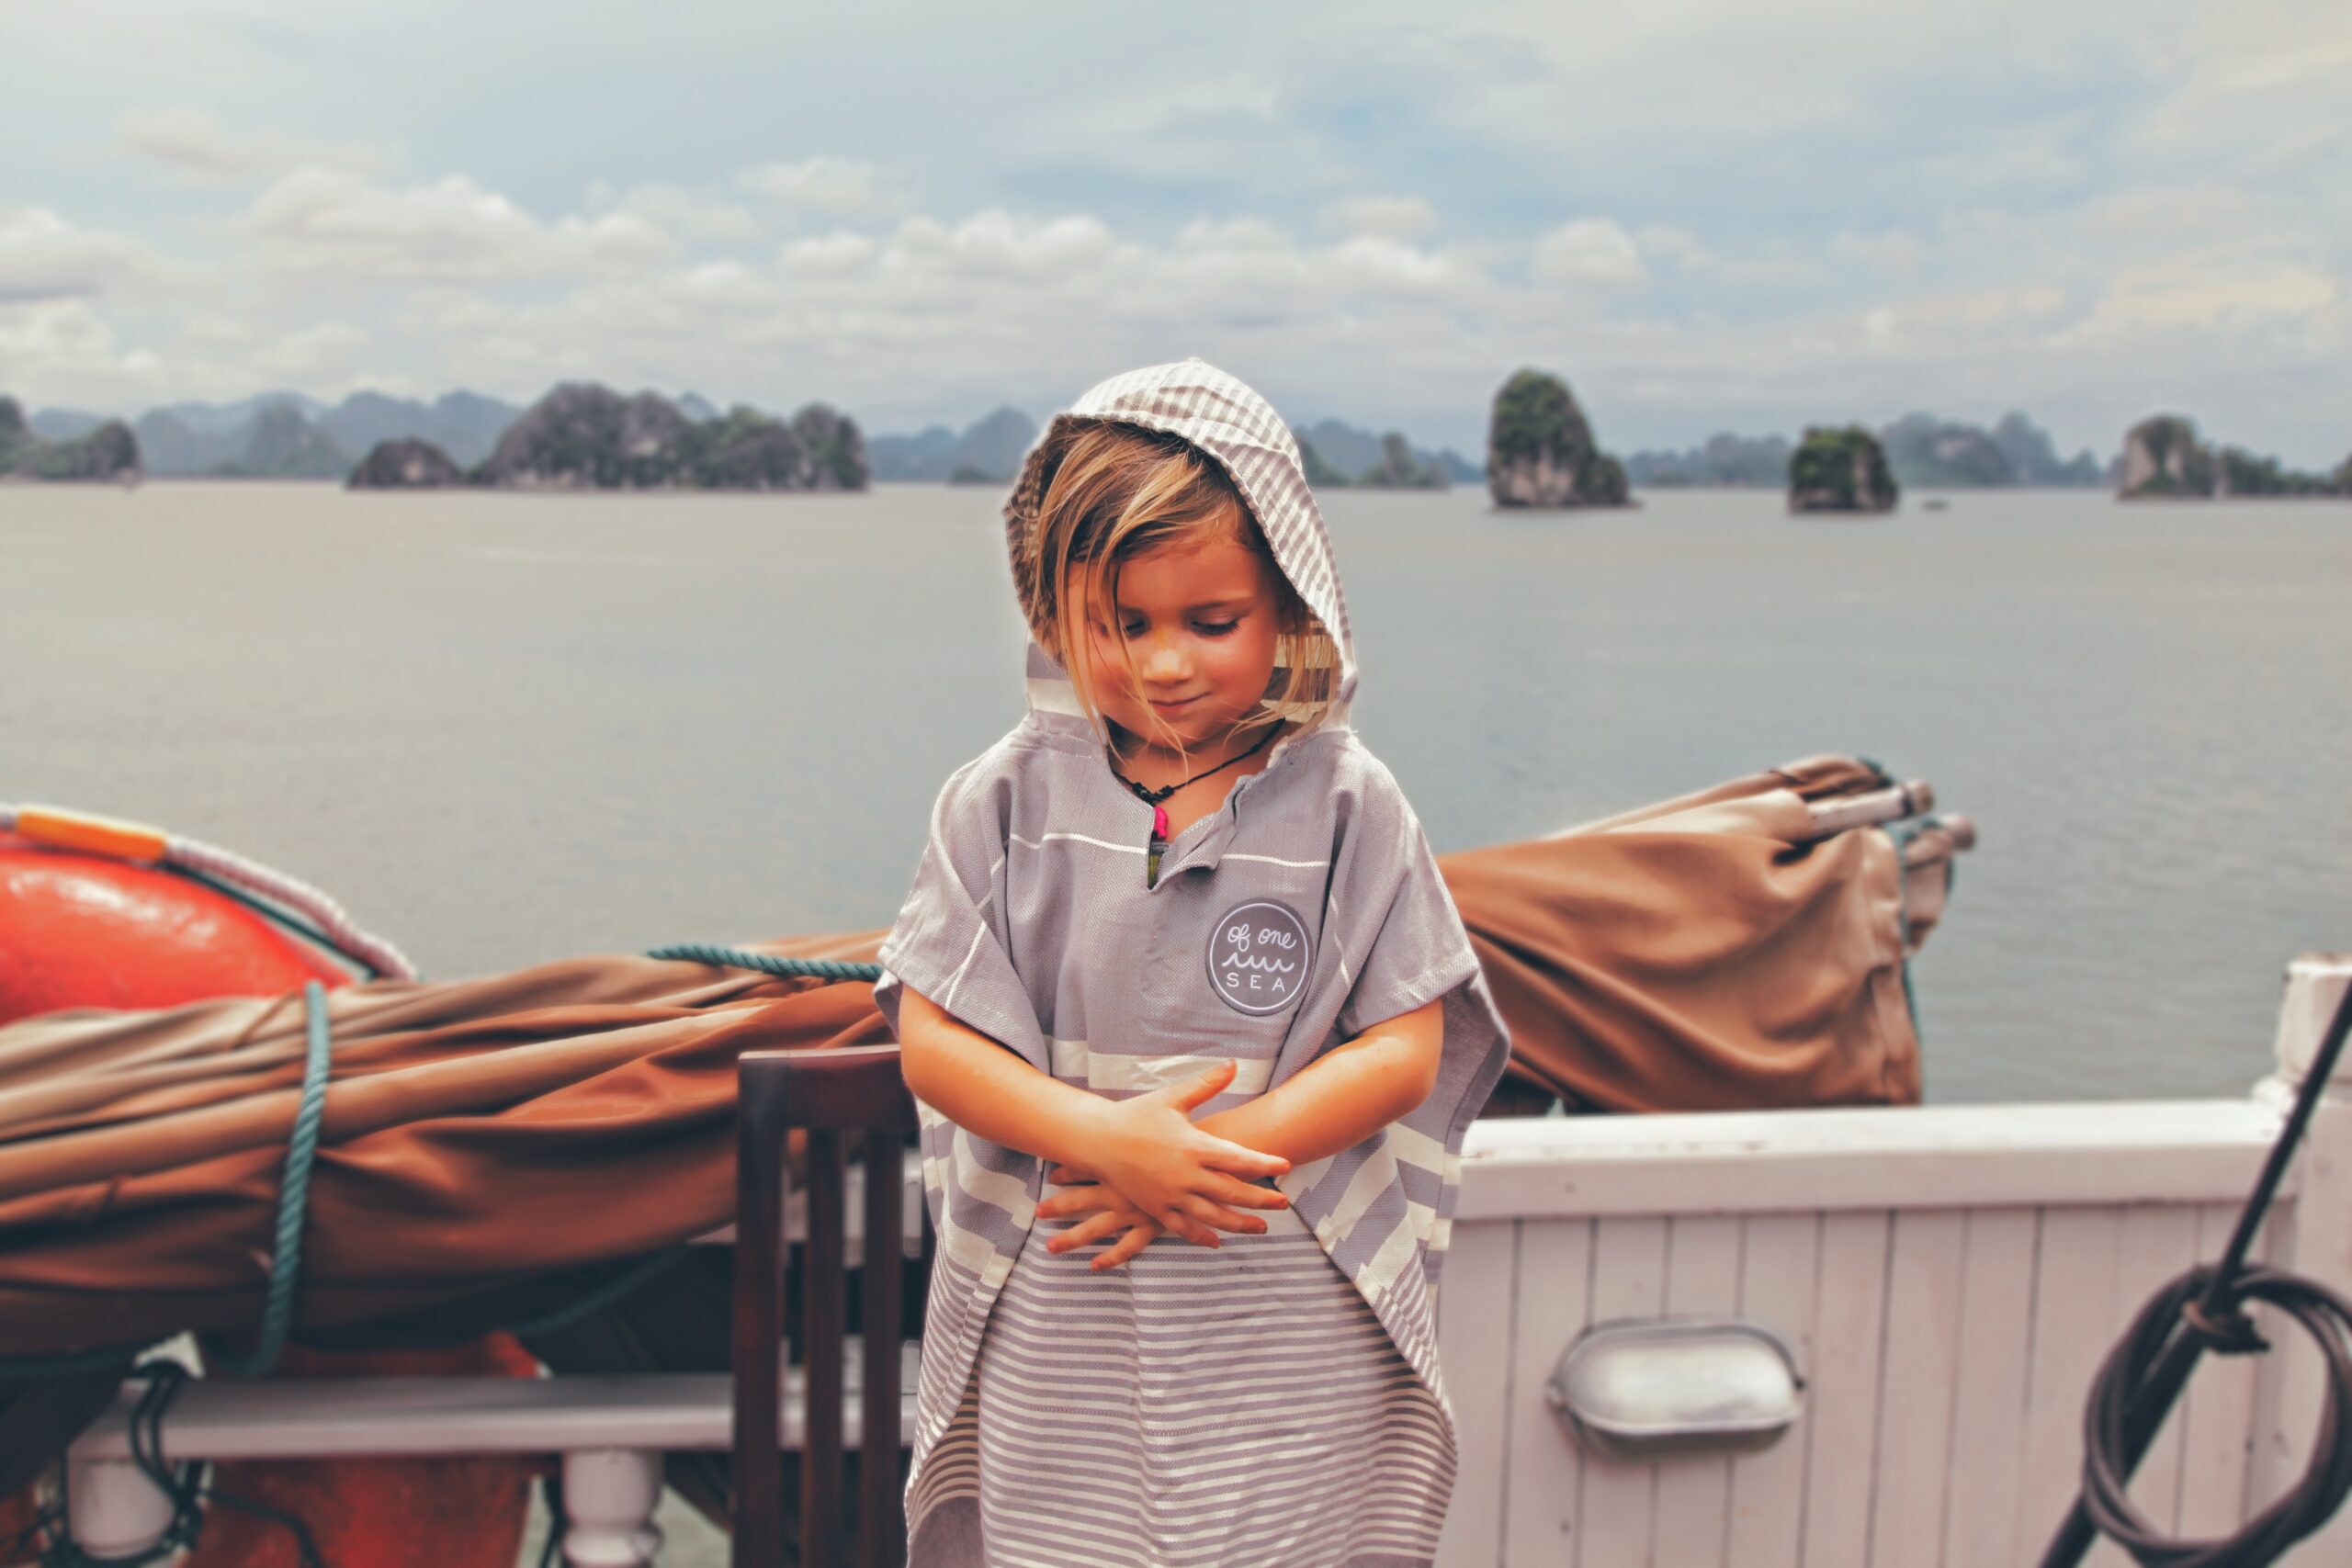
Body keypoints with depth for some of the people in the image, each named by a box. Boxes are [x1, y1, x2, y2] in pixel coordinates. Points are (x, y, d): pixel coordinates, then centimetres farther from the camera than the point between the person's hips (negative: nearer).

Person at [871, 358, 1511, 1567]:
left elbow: (1406, 1052, -5)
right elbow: (930, 1040, -3)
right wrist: (1103, 1137, -19)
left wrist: (1209, 1153, -17)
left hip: (1295, 1332, 0)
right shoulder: (1006, 798, -2)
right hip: (1051, 1328, 1)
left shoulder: (1346, 803, -4)